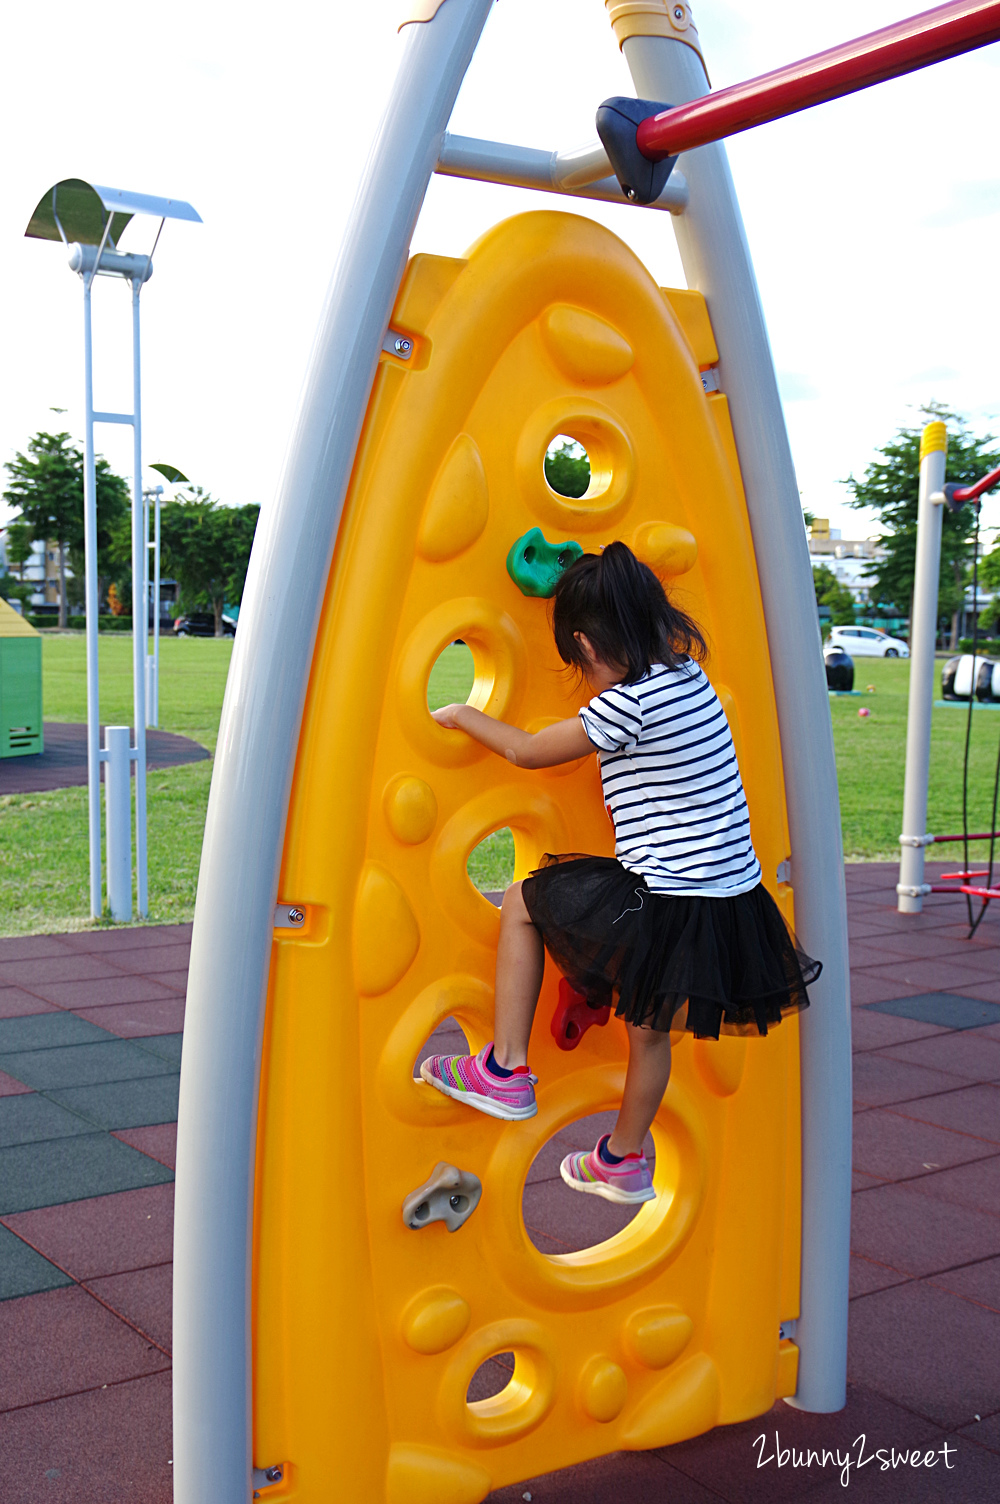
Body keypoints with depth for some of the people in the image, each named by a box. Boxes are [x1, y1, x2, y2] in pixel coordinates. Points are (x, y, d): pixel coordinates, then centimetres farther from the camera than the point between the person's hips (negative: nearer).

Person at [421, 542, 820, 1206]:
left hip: (666, 905, -8)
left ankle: (505, 1070, 15)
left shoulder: (627, 703, -16)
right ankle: (624, 1162, 43)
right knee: (650, 1028, 24)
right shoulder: (690, 676, 8)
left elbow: (526, 752, -3)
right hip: (735, 898, 8)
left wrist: (465, 716, 14)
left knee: (523, 902, 11)